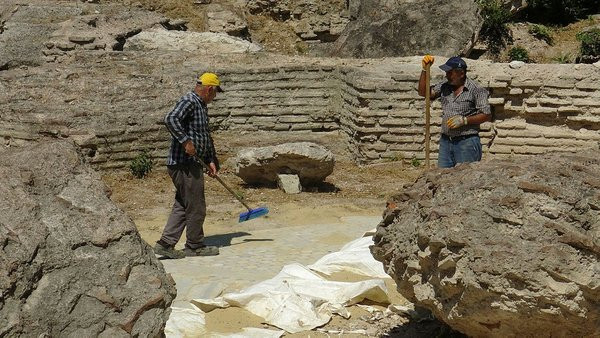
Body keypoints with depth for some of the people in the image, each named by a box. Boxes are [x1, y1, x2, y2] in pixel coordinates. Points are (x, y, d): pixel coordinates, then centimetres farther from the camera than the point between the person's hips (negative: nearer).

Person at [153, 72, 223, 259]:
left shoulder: (201, 106, 21)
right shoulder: (189, 101, -11)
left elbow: (206, 137, 27)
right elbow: (171, 119, -28)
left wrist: (211, 160, 21)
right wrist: (186, 141, -28)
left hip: (192, 164, 10)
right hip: (184, 164, -10)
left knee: (182, 207, 11)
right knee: (196, 207, 0)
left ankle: (165, 244, 12)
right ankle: (195, 246, 12)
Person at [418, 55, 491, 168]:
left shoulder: (476, 90, -8)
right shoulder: (444, 86, 9)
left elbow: (487, 115, -8)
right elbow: (423, 92, 9)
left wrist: (464, 120, -17)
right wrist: (425, 70, -1)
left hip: (467, 142, -6)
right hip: (445, 141, 6)